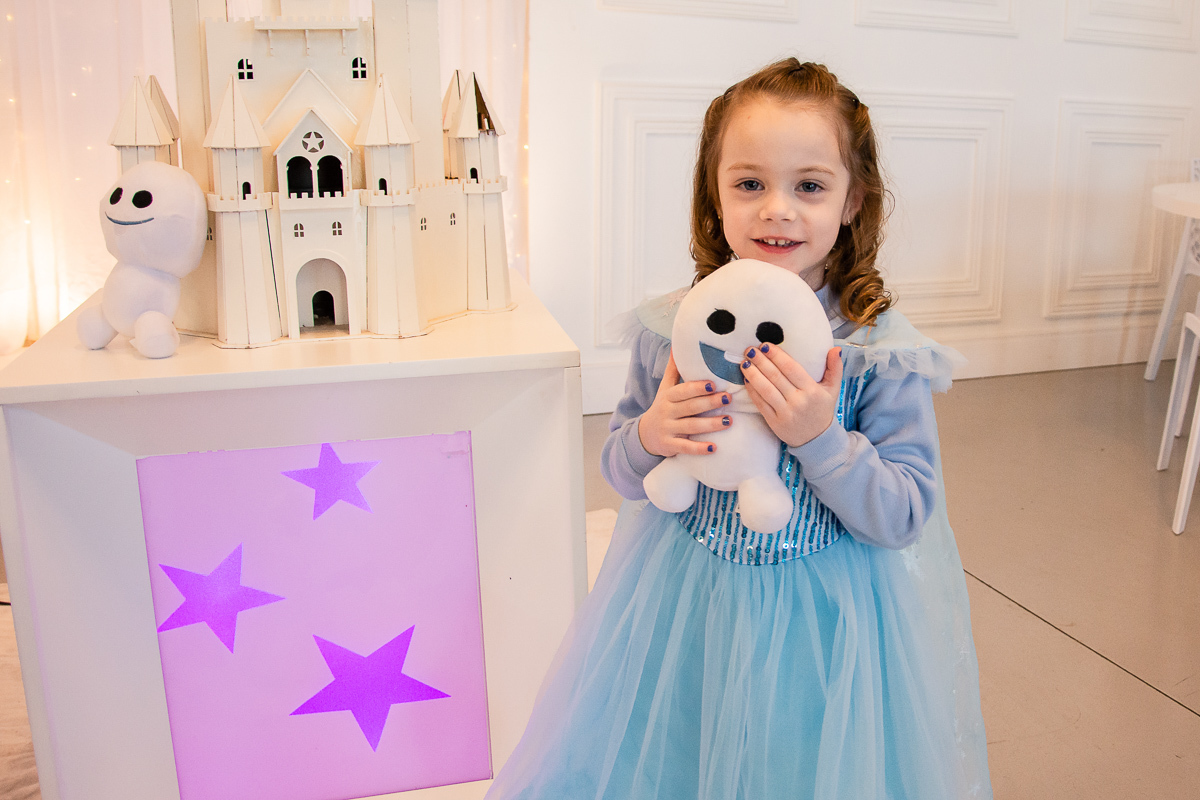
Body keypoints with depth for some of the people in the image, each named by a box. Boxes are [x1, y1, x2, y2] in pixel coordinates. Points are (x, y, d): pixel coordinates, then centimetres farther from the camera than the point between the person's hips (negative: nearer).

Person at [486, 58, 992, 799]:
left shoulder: (881, 350, -14)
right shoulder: (673, 327, -7)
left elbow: (905, 516, -12)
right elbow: (621, 472, 4)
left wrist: (820, 438, -27)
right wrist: (649, 439, -19)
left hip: (824, 622, -2)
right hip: (682, 606, 2)